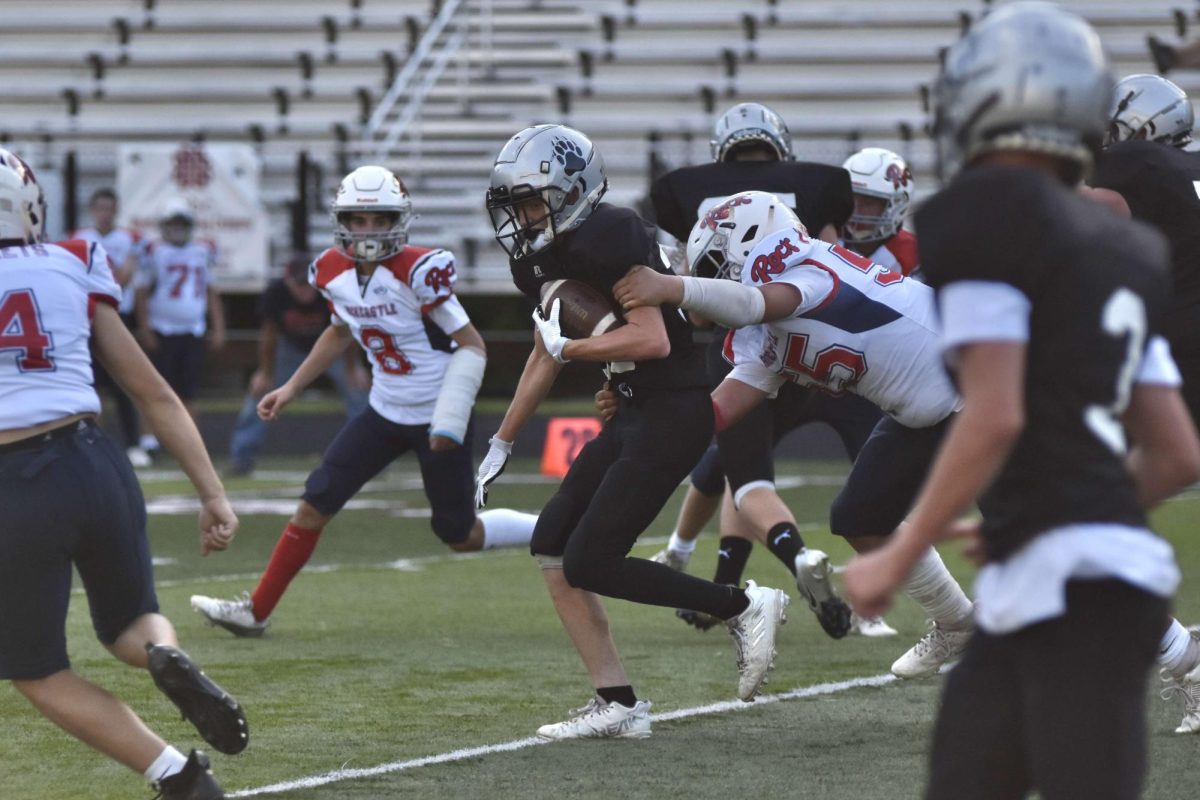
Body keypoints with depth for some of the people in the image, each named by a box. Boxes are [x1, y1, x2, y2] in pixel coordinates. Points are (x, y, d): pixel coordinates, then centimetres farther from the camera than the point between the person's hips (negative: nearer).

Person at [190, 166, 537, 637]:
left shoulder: (419, 272, -23)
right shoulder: (334, 273, -3)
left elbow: (472, 346, -18)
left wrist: (450, 420, -23)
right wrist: (291, 389, 15)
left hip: (438, 419, -6)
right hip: (385, 413, 6)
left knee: (461, 536, 3)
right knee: (314, 504, 0)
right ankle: (256, 611, 8)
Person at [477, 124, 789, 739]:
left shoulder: (606, 239, -19)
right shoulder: (542, 259, 11)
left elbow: (653, 339, -26)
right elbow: (545, 355, 24)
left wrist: (571, 346, -13)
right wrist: (500, 446, 28)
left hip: (675, 411, -10)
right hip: (634, 414, 10)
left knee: (590, 563, -10)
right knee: (551, 546, 6)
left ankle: (744, 607, 0)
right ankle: (617, 702, 7)